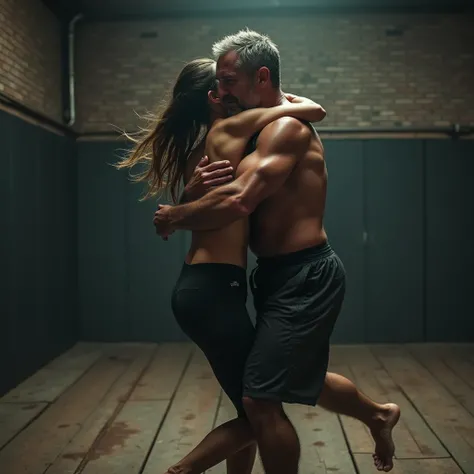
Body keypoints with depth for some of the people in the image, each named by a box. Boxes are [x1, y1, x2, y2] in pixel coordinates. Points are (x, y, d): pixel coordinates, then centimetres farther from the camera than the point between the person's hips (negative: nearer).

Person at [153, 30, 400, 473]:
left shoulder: (287, 127, -17)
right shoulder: (265, 129, 13)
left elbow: (237, 203, -28)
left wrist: (174, 216, -13)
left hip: (305, 279, -10)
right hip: (286, 275, 10)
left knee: (259, 400, -7)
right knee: (303, 380, 27)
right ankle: (379, 415, 50)